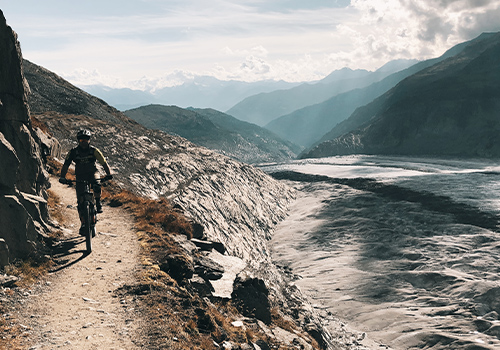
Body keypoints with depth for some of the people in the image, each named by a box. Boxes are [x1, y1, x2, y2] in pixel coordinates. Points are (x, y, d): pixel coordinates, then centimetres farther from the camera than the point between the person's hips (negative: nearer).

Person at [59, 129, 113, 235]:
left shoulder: (94, 151, -12)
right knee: (80, 200, -6)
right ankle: (83, 223, 5)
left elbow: (104, 163, -12)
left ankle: (98, 203, -8)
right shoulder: (73, 152, -10)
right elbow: (66, 165, -10)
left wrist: (109, 174, -29)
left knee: (96, 186, -37)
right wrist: (62, 177, -26)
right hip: (80, 176, 1)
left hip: (92, 173, -1)